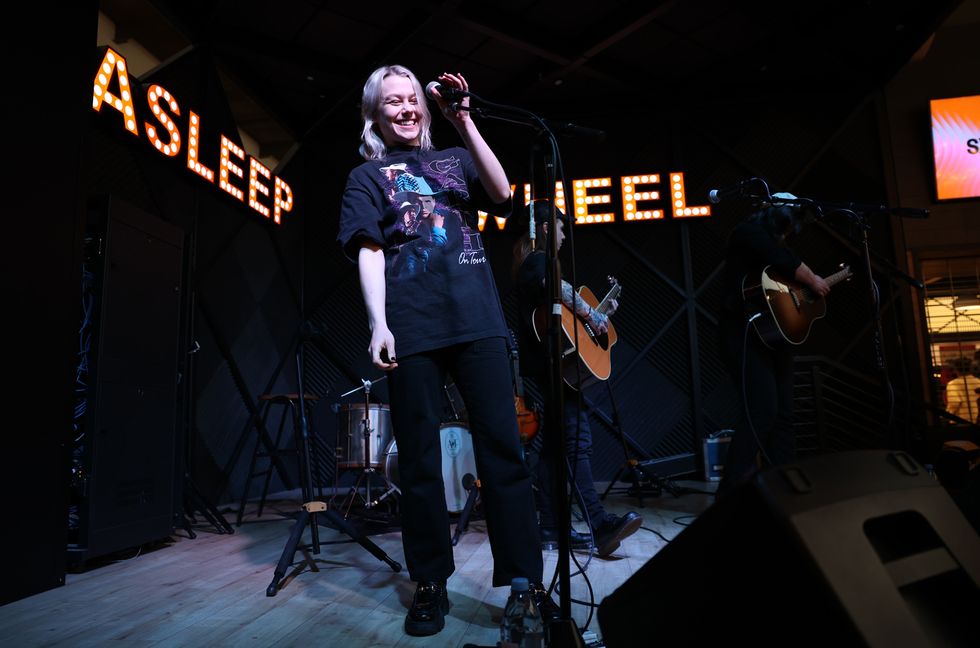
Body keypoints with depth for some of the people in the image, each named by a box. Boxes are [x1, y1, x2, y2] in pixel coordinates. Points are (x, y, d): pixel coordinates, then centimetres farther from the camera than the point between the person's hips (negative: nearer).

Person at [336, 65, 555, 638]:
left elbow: (502, 193, 3)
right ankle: (430, 586, 17)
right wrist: (378, 324, -10)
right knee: (420, 461, 3)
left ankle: (527, 582, 8)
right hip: (414, 328, -1)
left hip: (478, 320, 2)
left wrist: (465, 122, -2)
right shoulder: (368, 176, 15)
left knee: (504, 450, -1)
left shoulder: (455, 159, 22)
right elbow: (368, 251, 3)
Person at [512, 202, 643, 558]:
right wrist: (594, 316, -18)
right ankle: (600, 524, -20)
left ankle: (550, 529, 9)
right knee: (577, 439, -17)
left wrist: (602, 311, 30)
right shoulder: (539, 259, -4)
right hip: (551, 362, -10)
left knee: (554, 444, 7)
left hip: (546, 363, 10)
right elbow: (559, 289, -27)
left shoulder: (531, 264, 27)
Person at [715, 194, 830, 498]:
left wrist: (829, 280, 20)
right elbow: (786, 262, -15)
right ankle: (731, 493, -16)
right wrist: (813, 281, -1)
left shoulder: (773, 242, 25)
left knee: (782, 415, 7)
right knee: (762, 411, -19)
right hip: (746, 335, -10)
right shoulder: (748, 232, -2)